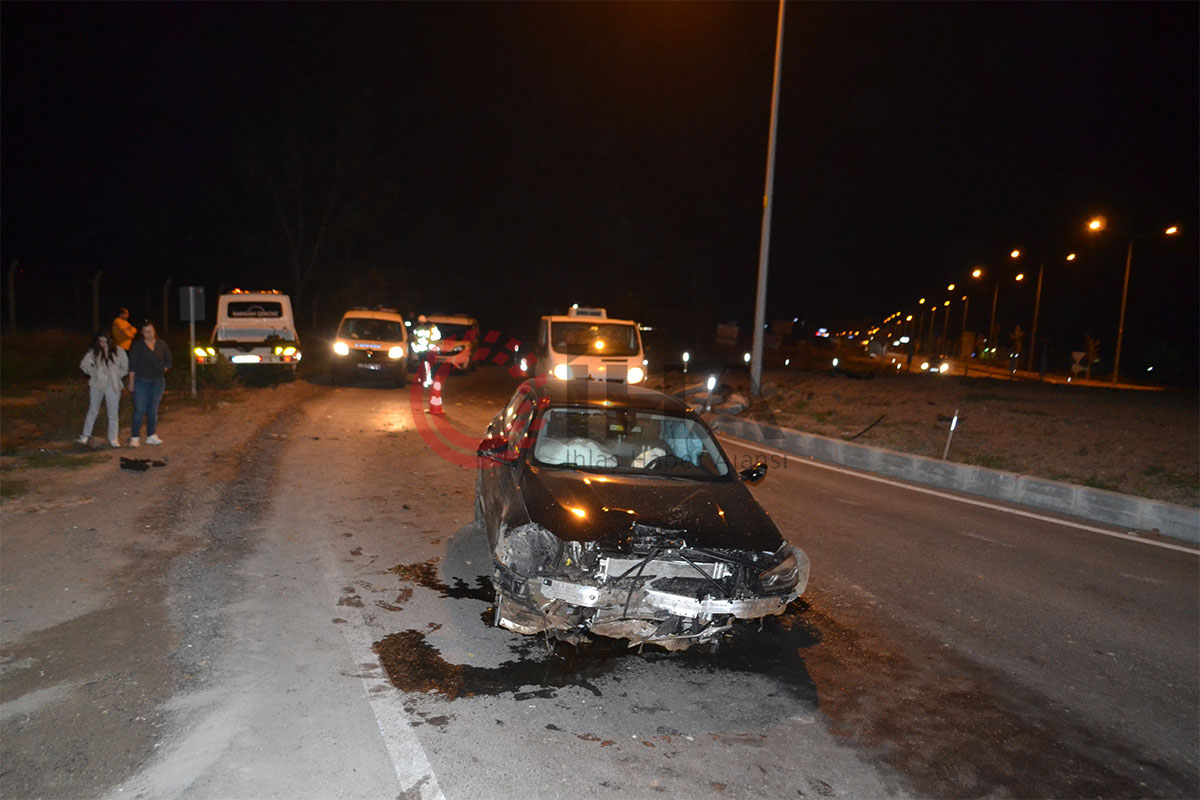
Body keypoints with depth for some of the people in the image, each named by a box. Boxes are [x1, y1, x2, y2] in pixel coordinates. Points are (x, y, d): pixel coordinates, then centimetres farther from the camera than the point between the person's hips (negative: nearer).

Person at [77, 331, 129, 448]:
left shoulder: (118, 352, -4)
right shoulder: (93, 352, -2)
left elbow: (125, 367, 2)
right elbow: (84, 365, 3)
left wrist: (116, 376, -6)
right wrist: (94, 373, -6)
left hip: (113, 386, -1)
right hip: (97, 385, 1)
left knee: (113, 413, 3)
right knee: (93, 411, 13)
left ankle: (113, 438, 12)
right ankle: (86, 435, 26)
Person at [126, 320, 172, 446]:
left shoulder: (162, 345, 5)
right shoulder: (137, 346, -2)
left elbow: (168, 361, 16)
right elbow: (132, 365, -2)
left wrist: (161, 372, 5)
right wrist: (131, 382, -5)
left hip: (158, 382, 3)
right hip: (141, 382, -3)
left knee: (153, 410, 10)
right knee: (139, 410, -6)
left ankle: (151, 436, 17)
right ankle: (135, 437, -1)